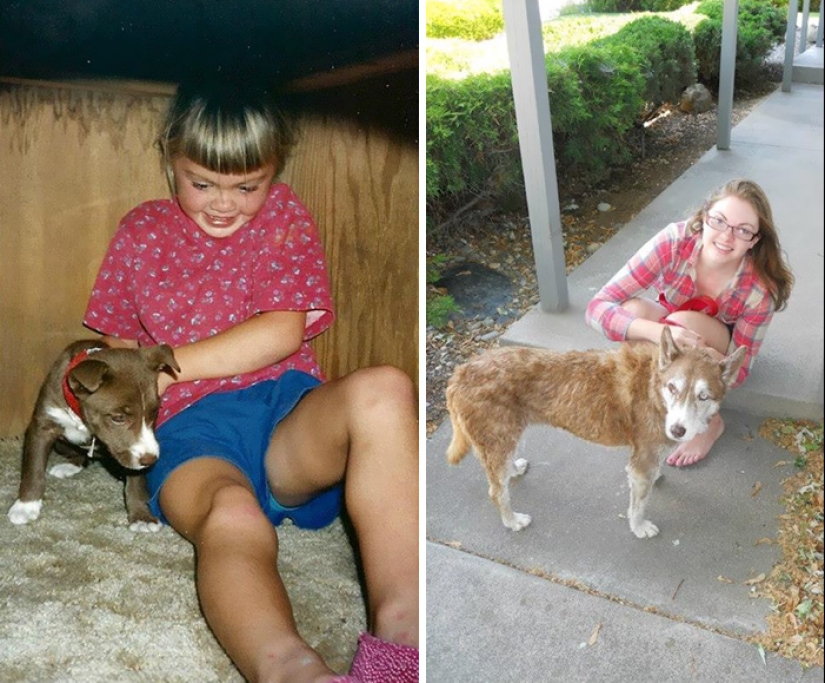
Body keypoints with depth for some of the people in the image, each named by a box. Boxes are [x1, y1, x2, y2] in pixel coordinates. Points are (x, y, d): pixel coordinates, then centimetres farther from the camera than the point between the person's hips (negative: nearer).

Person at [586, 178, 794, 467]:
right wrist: (660, 332, -53)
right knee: (632, 308, -32)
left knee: (683, 321, -35)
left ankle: (709, 422, -11)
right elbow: (598, 307, -35)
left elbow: (739, 371, -21)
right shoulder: (674, 241, -32)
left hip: (717, 348, 0)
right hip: (667, 325, 1)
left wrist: (710, 357, -46)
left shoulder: (760, 287, -30)